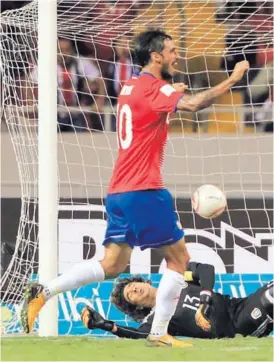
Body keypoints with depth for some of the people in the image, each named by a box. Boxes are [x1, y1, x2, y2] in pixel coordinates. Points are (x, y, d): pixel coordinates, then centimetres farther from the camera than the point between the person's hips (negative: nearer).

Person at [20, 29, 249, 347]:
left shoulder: (131, 86, 15)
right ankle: (159, 334, 1)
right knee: (178, 258, 3)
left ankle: (43, 293, -3)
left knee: (111, 266, 9)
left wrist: (171, 93, 21)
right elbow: (193, 104, -27)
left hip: (118, 192, 9)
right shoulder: (153, 88, -11)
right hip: (145, 191, -9)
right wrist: (233, 79, -19)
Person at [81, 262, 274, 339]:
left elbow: (207, 269, 10)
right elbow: (141, 335, -12)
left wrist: (206, 293, -10)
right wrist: (105, 325, -21)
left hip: (238, 306, 5)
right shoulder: (156, 319, 8)